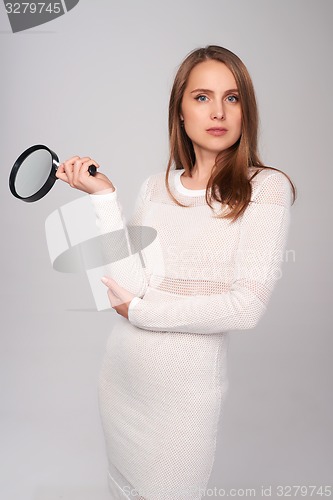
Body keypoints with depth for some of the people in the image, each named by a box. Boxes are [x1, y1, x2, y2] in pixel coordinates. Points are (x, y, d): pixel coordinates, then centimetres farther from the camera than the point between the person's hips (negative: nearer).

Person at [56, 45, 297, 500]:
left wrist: (139, 310, -11)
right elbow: (132, 285, -10)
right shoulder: (154, 188, 1)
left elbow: (247, 307, -18)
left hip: (188, 385, -4)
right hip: (121, 373, 5)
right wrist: (105, 196, -14)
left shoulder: (266, 188, -11)